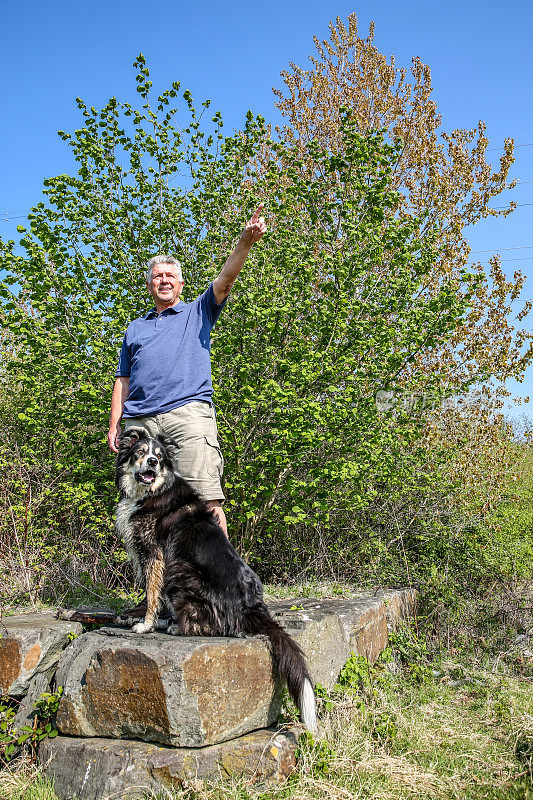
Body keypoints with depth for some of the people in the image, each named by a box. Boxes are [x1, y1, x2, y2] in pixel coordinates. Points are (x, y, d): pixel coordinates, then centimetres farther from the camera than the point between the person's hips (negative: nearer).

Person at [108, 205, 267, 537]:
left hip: (188, 412, -4)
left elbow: (226, 278, 2)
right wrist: (114, 424, 14)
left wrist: (246, 242, -14)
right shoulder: (135, 328, 28)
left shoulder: (198, 313, 18)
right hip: (139, 421, 4)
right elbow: (123, 380, 24)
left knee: (205, 497, -13)